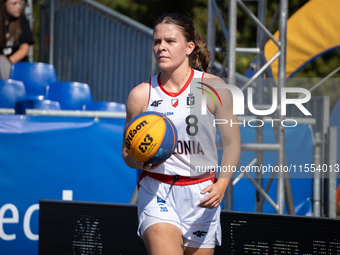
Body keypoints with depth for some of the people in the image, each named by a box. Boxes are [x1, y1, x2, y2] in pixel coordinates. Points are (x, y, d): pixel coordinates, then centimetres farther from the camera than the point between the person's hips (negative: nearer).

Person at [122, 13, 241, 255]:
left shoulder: (213, 87, -3)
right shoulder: (141, 94, 0)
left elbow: (232, 143, 1)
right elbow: (127, 153, 9)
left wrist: (221, 184, -15)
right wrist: (142, 162, -14)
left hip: (201, 194, 1)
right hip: (156, 192, -1)